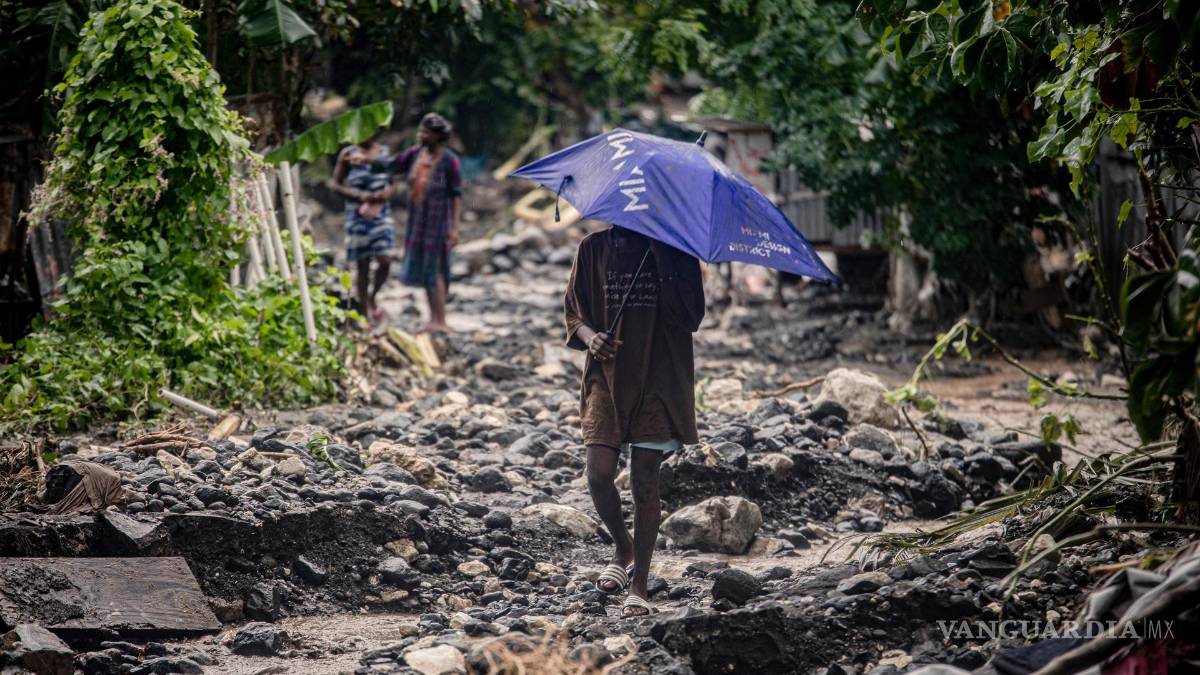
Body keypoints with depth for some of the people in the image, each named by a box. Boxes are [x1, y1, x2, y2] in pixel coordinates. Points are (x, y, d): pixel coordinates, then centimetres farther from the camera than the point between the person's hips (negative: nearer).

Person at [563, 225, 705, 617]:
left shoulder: (673, 252, 0)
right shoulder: (594, 249, 6)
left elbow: (691, 316, -10)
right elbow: (573, 312, 11)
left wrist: (661, 259, -17)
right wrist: (589, 336, -12)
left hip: (658, 381, -2)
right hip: (607, 376, 2)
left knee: (644, 482, -2)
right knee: (599, 475, -9)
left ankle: (639, 584, 8)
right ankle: (624, 549, 20)